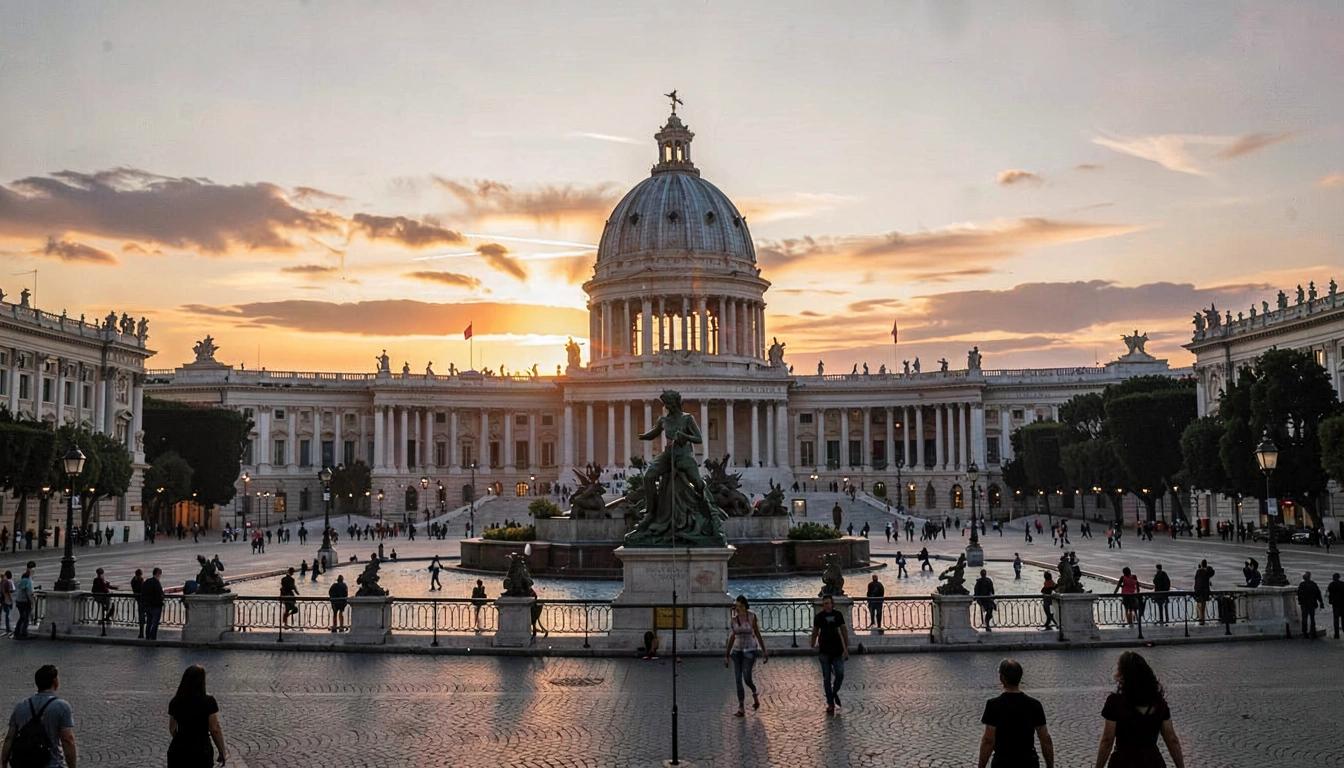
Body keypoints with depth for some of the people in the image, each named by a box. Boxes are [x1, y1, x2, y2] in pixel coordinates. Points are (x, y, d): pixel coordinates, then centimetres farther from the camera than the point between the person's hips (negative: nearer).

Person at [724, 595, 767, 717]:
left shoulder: (752, 617, -7)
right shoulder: (733, 619, 2)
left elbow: (758, 634, -2)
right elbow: (732, 636, 11)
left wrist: (763, 651, -1)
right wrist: (727, 654, 14)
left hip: (749, 650, -4)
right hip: (737, 651, 4)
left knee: (747, 678, -10)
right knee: (738, 679, 0)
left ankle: (755, 695, 23)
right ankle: (741, 708, 6)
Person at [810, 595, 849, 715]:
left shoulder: (838, 615, 1)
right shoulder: (819, 617, -2)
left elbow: (843, 631, 6)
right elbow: (815, 632, 7)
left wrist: (846, 648, 3)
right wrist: (813, 647, 7)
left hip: (837, 650, 1)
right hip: (824, 651, -1)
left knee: (840, 674, -7)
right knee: (826, 677, 1)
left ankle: (835, 692, 23)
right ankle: (830, 703, 8)